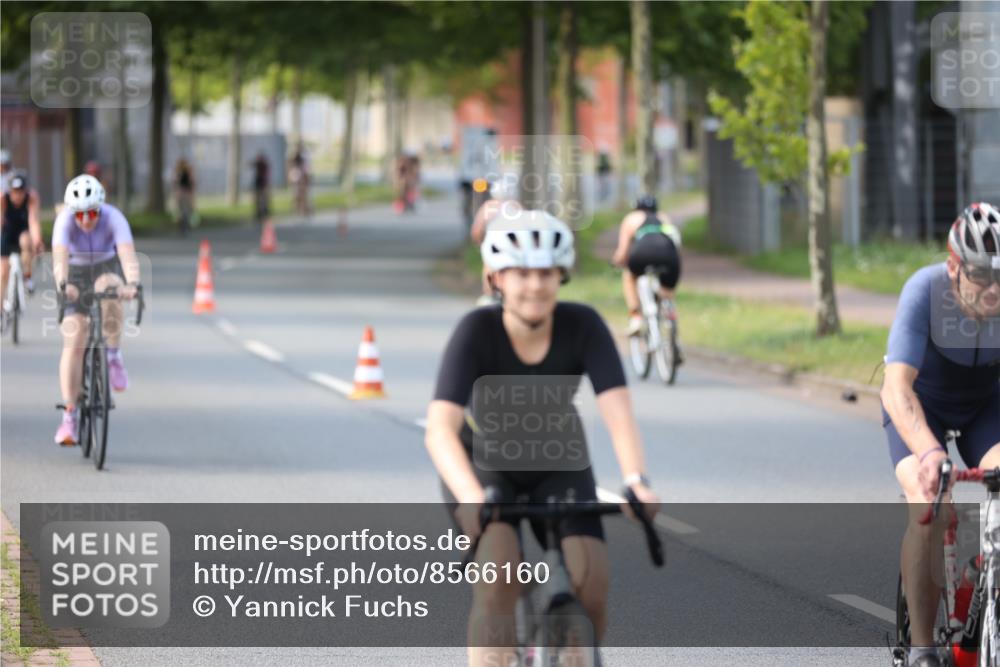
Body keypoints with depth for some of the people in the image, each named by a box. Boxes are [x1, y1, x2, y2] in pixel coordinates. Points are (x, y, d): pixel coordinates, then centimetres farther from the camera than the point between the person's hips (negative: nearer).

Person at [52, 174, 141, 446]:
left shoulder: (113, 218, -28)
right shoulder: (65, 221, -27)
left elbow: (127, 253, -43)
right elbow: (60, 255, -43)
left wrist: (132, 283, -61)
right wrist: (62, 284, -63)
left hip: (107, 269, 0)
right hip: (76, 276, 0)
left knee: (108, 290, -37)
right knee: (73, 342, -12)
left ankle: (114, 358, -17)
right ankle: (69, 416, -11)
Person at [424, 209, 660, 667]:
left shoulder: (583, 326, -22)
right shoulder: (477, 331, -28)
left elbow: (617, 410, -31)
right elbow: (440, 428, -38)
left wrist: (636, 481, -49)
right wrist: (471, 498, -55)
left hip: (558, 467, 2)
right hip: (484, 465, -2)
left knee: (590, 585, -17)